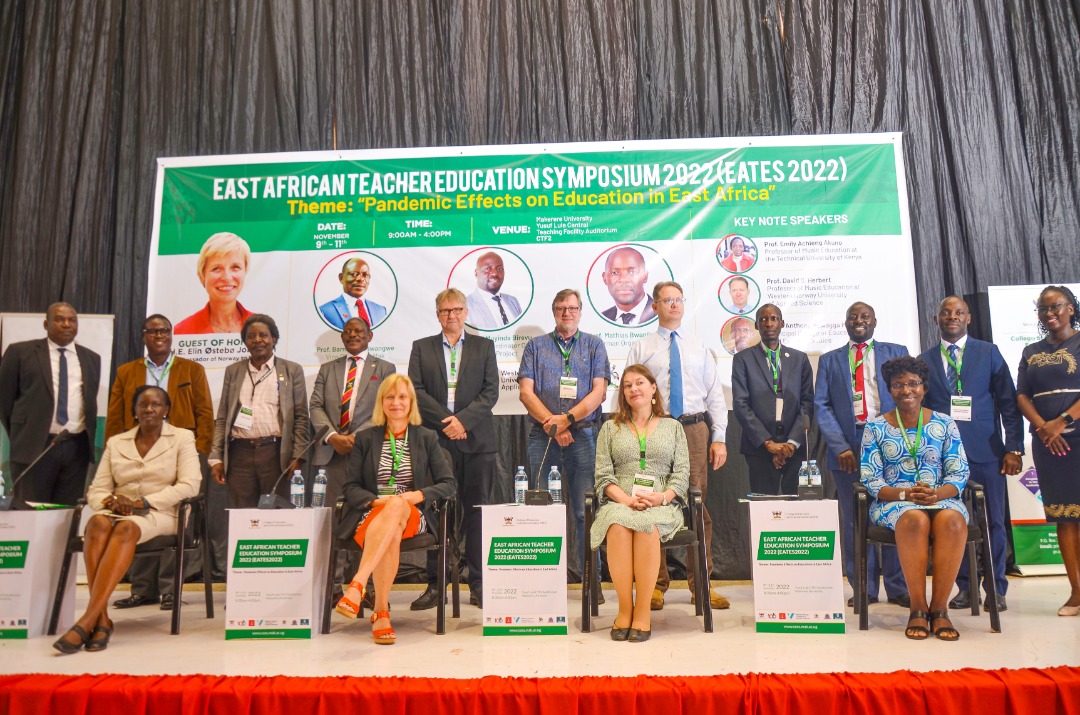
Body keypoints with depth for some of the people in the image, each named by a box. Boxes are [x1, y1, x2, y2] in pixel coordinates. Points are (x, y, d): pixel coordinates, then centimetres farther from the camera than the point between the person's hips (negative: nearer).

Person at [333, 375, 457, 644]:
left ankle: (357, 586, -44)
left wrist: (418, 495, -13)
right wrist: (375, 500, -14)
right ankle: (381, 611, -36)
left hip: (413, 516, 0)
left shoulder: (427, 438, 12)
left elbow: (449, 484, 6)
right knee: (391, 534, -37)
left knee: (397, 507, -38)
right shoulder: (365, 438, 13)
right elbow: (351, 488, 7)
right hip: (371, 515, 1)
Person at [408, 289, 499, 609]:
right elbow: (416, 391, 2)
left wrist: (463, 420, -10)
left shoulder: (484, 346, 12)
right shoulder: (422, 347, 13)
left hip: (477, 440, 0)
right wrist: (445, 421, -10)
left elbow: (491, 391, 3)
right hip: (436, 439, 0)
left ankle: (478, 585, 9)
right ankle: (435, 585, 11)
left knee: (477, 511, 2)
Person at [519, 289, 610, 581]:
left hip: (583, 436, -1)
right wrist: (551, 423, -9)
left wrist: (566, 419, -10)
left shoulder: (594, 345, 11)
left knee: (584, 510, -2)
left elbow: (599, 392, 1)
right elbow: (526, 391, 4)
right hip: (542, 436, 1)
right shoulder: (536, 346, 13)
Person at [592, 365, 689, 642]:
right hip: (619, 503, 1)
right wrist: (626, 499, -11)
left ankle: (642, 612, -27)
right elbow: (603, 476, 7)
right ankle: (625, 610, -25)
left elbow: (682, 474, 8)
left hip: (660, 505, 0)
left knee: (647, 525, -36)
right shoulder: (610, 428, 18)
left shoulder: (673, 427, 18)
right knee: (618, 525, -35)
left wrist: (661, 497, -11)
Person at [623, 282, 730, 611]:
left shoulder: (700, 348, 15)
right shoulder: (640, 349, 10)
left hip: (695, 429, 1)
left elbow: (716, 396, 11)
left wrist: (719, 438, 2)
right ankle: (656, 583, 13)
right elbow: (624, 394, 6)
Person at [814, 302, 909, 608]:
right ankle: (864, 588, 12)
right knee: (854, 519, 3)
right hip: (846, 446, 1)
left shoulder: (896, 353, 13)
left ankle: (898, 587, 12)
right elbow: (821, 406, 5)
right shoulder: (829, 360, 13)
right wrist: (840, 446, -7)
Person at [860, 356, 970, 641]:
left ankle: (939, 608, -25)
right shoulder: (875, 427, 6)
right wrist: (905, 494, -17)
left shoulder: (945, 424, 10)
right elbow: (870, 479, 1)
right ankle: (918, 609, -27)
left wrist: (936, 494, -17)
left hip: (942, 498, 2)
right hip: (893, 502, -1)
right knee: (915, 519, -36)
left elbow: (959, 473, 4)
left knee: (952, 519, -34)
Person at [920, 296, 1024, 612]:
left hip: (986, 452, 0)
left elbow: (1008, 403, 3)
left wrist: (1014, 448, -4)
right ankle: (965, 587, 15)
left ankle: (995, 589, 17)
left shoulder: (989, 352, 7)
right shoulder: (925, 360, 9)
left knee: (994, 522, 3)